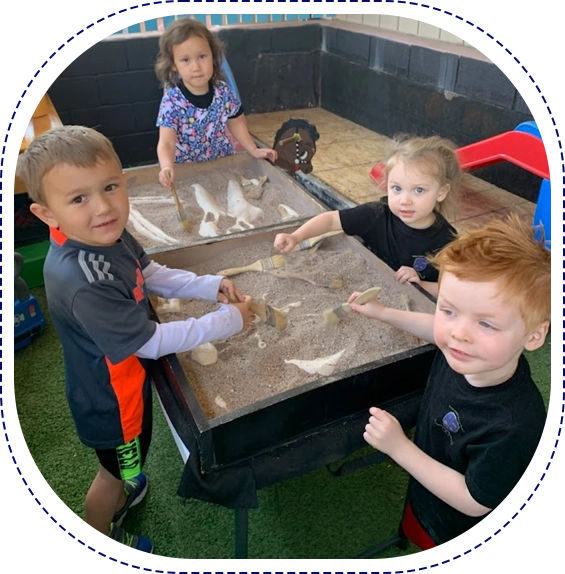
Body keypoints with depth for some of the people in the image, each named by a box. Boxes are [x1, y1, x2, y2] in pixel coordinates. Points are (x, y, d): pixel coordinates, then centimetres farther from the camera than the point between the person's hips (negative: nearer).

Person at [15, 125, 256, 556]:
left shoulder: (108, 235, -14)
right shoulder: (82, 283, -40)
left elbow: (153, 276, 4)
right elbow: (153, 342, -31)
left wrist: (211, 286, -8)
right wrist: (230, 320, -23)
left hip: (125, 376, 8)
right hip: (110, 395, -7)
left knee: (124, 459, 34)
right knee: (117, 469, 21)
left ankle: (122, 490, 66)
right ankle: (101, 540, 51)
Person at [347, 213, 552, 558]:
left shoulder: (514, 426, -42)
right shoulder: (464, 351, -23)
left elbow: (474, 501, -29)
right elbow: (439, 333, 2)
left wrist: (399, 448, -32)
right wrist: (382, 312, 5)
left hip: (465, 536, -5)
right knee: (422, 542, 33)